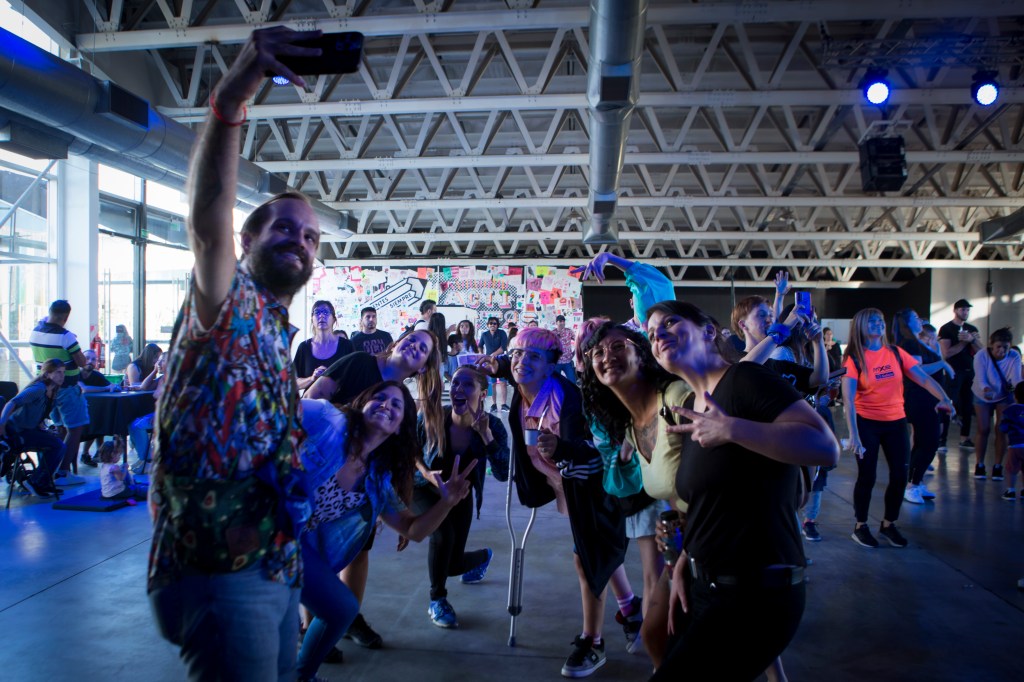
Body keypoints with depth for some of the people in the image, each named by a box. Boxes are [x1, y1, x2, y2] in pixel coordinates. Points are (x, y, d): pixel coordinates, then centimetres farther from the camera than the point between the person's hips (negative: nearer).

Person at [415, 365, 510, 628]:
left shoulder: (492, 425, -24)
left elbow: (503, 474, -32)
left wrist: (485, 434, -41)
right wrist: (427, 476, -36)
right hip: (425, 490, -1)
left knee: (453, 565, 4)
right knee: (443, 531, -32)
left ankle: (483, 555, 44)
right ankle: (437, 601, -4)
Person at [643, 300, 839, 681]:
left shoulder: (745, 379, -14)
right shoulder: (689, 411, 10)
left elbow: (825, 447, -25)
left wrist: (730, 429, -26)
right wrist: (683, 563, 5)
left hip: (755, 594, -8)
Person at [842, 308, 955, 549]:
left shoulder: (896, 353, 1)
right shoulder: (854, 358, -11)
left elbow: (923, 378, -6)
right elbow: (848, 399, -20)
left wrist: (943, 398, -26)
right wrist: (853, 434, -30)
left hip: (896, 422, 4)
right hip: (867, 423, -4)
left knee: (900, 476, 6)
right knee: (867, 477, 0)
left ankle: (888, 524, 27)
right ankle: (860, 527, 19)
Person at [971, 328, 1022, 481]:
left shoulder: (1014, 357, -23)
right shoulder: (981, 356, -27)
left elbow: (1016, 378, -32)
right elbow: (980, 379, -33)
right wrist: (985, 389, -55)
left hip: (1004, 396, 1)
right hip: (983, 396, -1)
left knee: (1001, 430, -4)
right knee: (983, 429, -3)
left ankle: (998, 466, 7)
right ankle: (979, 465, 8)